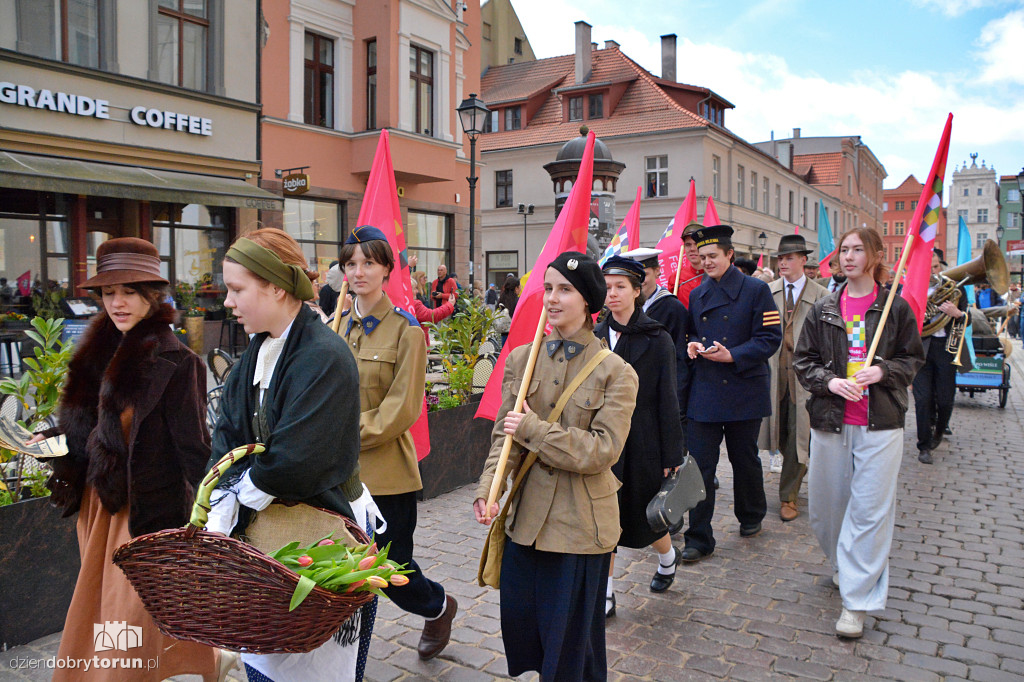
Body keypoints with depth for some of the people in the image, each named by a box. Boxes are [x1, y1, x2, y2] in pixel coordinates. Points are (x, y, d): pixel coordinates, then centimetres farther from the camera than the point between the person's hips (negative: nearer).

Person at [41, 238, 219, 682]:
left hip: (149, 512, -8)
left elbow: (192, 448, -17)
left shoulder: (174, 362, -17)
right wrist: (52, 442, 1)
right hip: (101, 509, 8)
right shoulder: (104, 352, 6)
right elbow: (92, 428, 17)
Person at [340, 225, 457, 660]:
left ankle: (440, 608, 39)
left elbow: (402, 408, -12)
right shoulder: (339, 326, 9)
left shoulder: (405, 330, -8)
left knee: (391, 567, 7)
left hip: (385, 469, -5)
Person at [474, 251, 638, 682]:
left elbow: (602, 451, -16)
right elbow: (504, 433, 1)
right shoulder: (521, 359, 3)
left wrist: (534, 429, -19)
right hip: (526, 515, 4)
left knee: (571, 638, 10)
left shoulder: (615, 373, -9)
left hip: (580, 524, -4)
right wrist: (488, 488, -14)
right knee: (519, 625, 15)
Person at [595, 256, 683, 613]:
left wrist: (671, 455, -8)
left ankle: (668, 557, 45)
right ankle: (604, 596, 18)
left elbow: (667, 400, -7)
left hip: (641, 443, -3)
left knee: (643, 515, 11)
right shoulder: (596, 337, 3)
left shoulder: (657, 339, -7)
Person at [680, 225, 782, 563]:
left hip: (743, 392, -3)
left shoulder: (755, 290, -5)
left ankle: (751, 516, 39)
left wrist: (733, 356, -20)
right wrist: (692, 344, -3)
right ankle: (699, 538, 6)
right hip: (704, 393, 3)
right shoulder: (697, 295, 11)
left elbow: (770, 338, -9)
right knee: (700, 463, -2)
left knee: (745, 459, 14)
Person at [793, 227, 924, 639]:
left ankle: (857, 600, 5)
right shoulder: (823, 310, 6)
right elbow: (803, 360, 8)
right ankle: (845, 566, 39)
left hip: (880, 423, -2)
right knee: (825, 505, 11)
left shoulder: (896, 308, 1)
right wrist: (829, 380, -10)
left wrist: (882, 371, -12)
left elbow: (913, 358, 7)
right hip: (830, 419, 3)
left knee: (869, 509, -4)